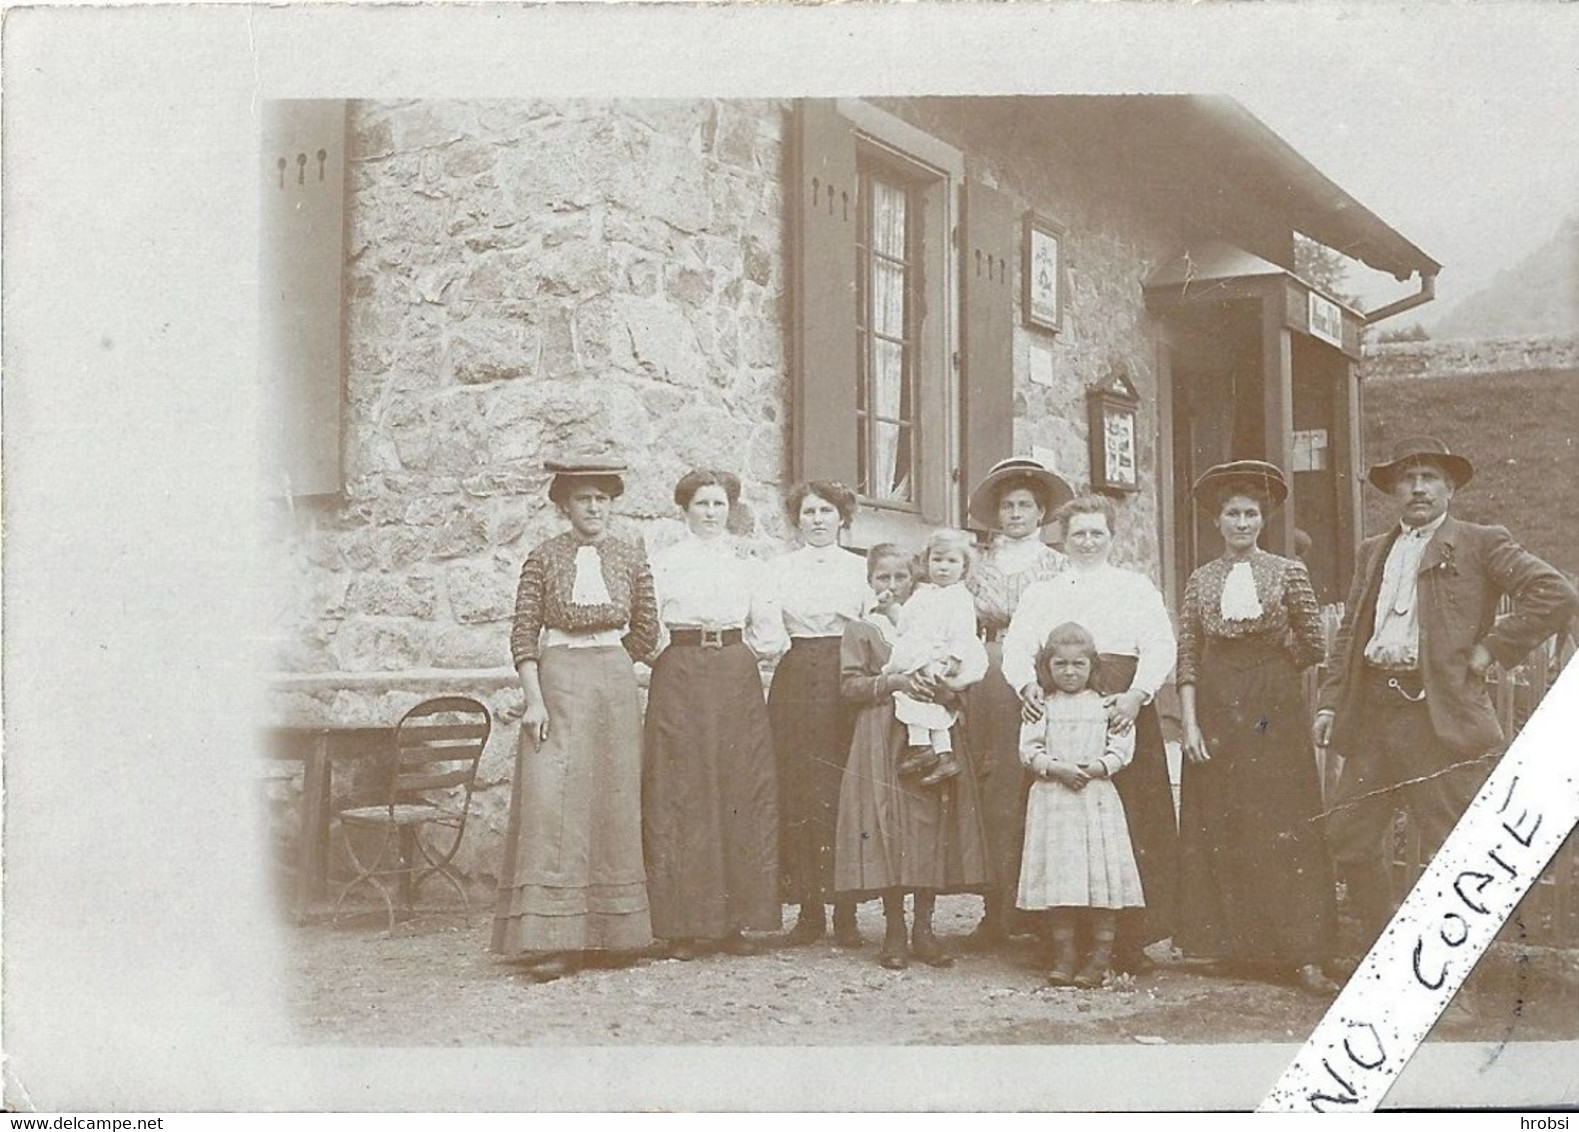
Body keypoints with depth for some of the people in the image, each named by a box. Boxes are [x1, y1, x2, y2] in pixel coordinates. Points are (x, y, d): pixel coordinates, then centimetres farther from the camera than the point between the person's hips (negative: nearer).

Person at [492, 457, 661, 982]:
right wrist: (534, 699, -10)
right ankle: (554, 937, -7)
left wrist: (601, 660, 10)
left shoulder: (630, 554, 7)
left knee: (615, 802, 4)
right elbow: (523, 635, -1)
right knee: (552, 800, -9)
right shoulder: (544, 557, 1)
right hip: (556, 684, -2)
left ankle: (613, 931, 13)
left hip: (616, 685, 2)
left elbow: (646, 632, 12)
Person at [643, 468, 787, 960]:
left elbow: (770, 634, 14)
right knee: (681, 795, -6)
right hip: (679, 679, -2)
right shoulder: (663, 562, 8)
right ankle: (684, 924, -3)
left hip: (737, 678, 2)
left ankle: (734, 920, 3)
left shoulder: (748, 563, 15)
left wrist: (736, 650, 3)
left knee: (742, 792, -2)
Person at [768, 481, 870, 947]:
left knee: (843, 793, -4)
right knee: (796, 793, -3)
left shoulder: (861, 568, 9)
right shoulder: (780, 567, 12)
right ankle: (809, 911, 4)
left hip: (845, 682, -1)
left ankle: (846, 912, 2)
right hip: (794, 681, 1)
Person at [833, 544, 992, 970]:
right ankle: (895, 932, 0)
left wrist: (940, 684, -6)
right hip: (883, 740, -3)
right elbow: (850, 684, -1)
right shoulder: (860, 630, 9)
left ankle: (923, 929, 5)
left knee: (932, 828, -2)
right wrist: (894, 682, -14)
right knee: (889, 828, -8)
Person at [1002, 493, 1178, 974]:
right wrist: (1026, 685, -13)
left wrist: (1137, 694, -13)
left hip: (1123, 710, -1)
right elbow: (1016, 646, 9)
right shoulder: (1040, 592, 20)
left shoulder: (1137, 587, 16)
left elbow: (1161, 646, 4)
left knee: (1131, 822, -7)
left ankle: (1129, 940, -4)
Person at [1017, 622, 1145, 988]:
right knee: (1058, 875, 0)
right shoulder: (1043, 707, 7)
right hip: (1053, 798, 0)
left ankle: (1100, 955, 3)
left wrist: (1098, 767, -14)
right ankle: (1063, 955, 7)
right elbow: (1029, 749, 1)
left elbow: (1121, 748, 2)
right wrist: (1056, 768, -14)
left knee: (1101, 872, -4)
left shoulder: (1106, 706, 6)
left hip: (1097, 797, 0)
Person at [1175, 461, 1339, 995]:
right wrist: (1190, 724, -4)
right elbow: (1187, 657, 4)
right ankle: (1231, 943, 10)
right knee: (1218, 827, 2)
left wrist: (1266, 669, 10)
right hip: (1216, 710, 2)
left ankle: (1302, 954, -4)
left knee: (1283, 827, -4)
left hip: (1274, 709, -2)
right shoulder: (1201, 579, 9)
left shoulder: (1288, 572, 4)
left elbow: (1314, 647, 6)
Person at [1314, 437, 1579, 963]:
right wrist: (1329, 701, 10)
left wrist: (1491, 648, -9)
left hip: (1441, 717, -6)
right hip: (1371, 716, 6)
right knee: (1347, 837, 7)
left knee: (1448, 851, -4)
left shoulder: (1480, 544, 2)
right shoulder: (1372, 551, 21)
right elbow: (1349, 633, 21)